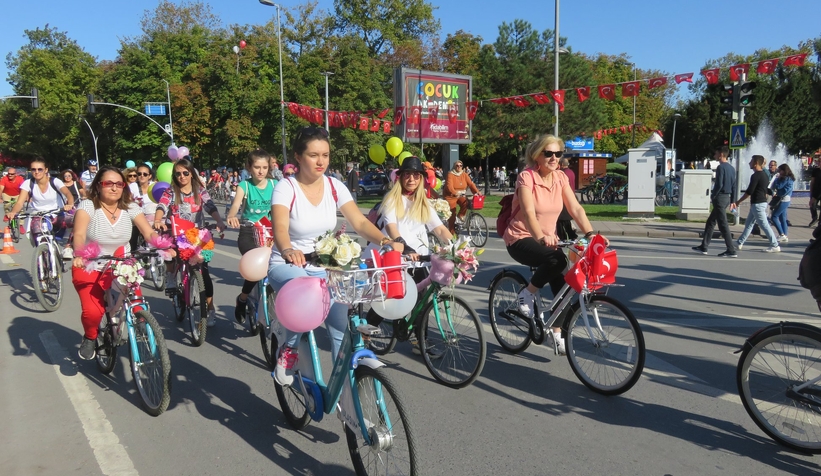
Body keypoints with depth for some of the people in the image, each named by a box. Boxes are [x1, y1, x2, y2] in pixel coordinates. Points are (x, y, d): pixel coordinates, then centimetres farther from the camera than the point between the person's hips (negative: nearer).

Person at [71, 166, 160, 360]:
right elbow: (79, 235, -28)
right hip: (89, 268, -2)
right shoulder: (87, 206, -13)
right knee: (92, 311, -21)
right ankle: (90, 337, 14)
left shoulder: (130, 208, -4)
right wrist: (79, 255, -50)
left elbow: (149, 233, -16)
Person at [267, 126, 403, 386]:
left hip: (324, 267, 4)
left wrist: (386, 241, -32)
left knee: (342, 327, -8)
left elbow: (360, 222, -13)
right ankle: (288, 351, -8)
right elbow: (280, 228, -31)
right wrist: (288, 250, -54)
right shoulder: (286, 188, -14)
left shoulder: (335, 186, -3)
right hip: (288, 265, -4)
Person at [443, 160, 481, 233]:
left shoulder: (464, 175, 1)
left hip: (461, 195, 4)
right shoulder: (450, 174, -12)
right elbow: (449, 186, -25)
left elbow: (471, 184, -8)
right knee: (452, 214, -3)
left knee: (466, 202, -29)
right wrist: (455, 193, -42)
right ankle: (452, 232, 7)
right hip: (451, 196, -4)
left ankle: (461, 216, -2)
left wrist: (477, 192, -23)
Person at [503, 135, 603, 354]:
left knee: (562, 285, -6)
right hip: (521, 239, -6)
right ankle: (527, 293, -8)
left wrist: (590, 234, -22)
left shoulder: (561, 178, 1)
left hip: (548, 239, 6)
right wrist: (541, 237, -48)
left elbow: (576, 209, -7)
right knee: (557, 260, -32)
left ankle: (557, 332, 12)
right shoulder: (527, 177, -17)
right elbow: (529, 212, -31)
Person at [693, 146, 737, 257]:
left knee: (723, 225, -7)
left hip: (720, 198, -10)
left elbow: (719, 184, -20)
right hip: (727, 198, 10)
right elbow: (734, 186, 16)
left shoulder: (721, 167, -12)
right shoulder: (731, 168, 15)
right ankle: (704, 247, 19)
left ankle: (731, 251, -7)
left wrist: (712, 196, -8)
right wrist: (732, 201, 19)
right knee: (710, 222, 15)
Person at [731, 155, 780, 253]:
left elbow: (749, 192, -18)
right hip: (762, 202, 10)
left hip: (757, 204, -10)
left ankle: (775, 246, -4)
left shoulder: (755, 176, -16)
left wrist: (737, 202, -12)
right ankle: (739, 243, 21)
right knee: (749, 223, 14)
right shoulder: (764, 174, 13)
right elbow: (767, 190, 19)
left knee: (764, 225, -6)